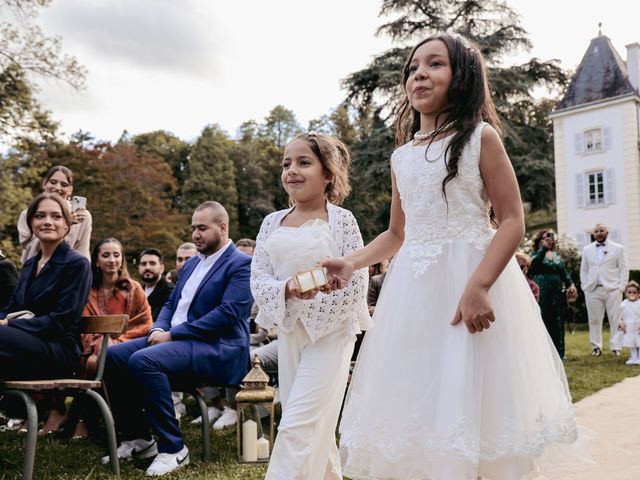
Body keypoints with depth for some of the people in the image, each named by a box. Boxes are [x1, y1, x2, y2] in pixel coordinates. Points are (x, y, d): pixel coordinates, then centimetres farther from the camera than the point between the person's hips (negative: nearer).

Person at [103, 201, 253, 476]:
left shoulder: (241, 265, -7)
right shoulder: (191, 263, 21)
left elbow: (228, 314, -19)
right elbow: (171, 304, 22)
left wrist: (172, 334, -19)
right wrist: (159, 329, -2)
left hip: (217, 348, -9)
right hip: (174, 339, 9)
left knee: (143, 360, -30)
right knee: (114, 356, -5)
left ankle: (173, 449, -18)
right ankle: (137, 438, 6)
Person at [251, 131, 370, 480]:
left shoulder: (341, 220, -6)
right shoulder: (273, 222, 7)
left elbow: (356, 284, -11)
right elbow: (258, 279, 0)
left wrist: (311, 303, -18)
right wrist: (287, 290, -21)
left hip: (331, 330, -5)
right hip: (289, 333, 5)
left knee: (298, 424, -10)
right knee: (316, 427, 13)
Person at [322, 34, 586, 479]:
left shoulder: (481, 137, -2)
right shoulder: (402, 156, 13)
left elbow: (512, 222, -9)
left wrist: (478, 286, -22)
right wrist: (351, 262, 4)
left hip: (474, 277, -5)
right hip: (413, 290, 5)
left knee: (471, 400, -3)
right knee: (415, 404, 7)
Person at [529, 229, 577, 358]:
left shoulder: (557, 255, 17)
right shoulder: (536, 254, 3)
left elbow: (564, 272, 13)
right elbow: (533, 263, -20)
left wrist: (570, 284, -4)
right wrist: (544, 247, -21)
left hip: (557, 294, 5)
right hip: (541, 295, -5)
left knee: (557, 324, 6)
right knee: (543, 324, -4)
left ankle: (558, 353, 14)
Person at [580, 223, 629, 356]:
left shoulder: (618, 248, 8)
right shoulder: (587, 250, 14)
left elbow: (624, 269, 5)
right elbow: (583, 270, 15)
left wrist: (621, 287, -4)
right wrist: (585, 286, 4)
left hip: (612, 289, -2)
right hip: (593, 290, 2)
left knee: (615, 320, -2)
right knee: (594, 320, 3)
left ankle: (615, 347, 4)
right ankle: (596, 347, 10)